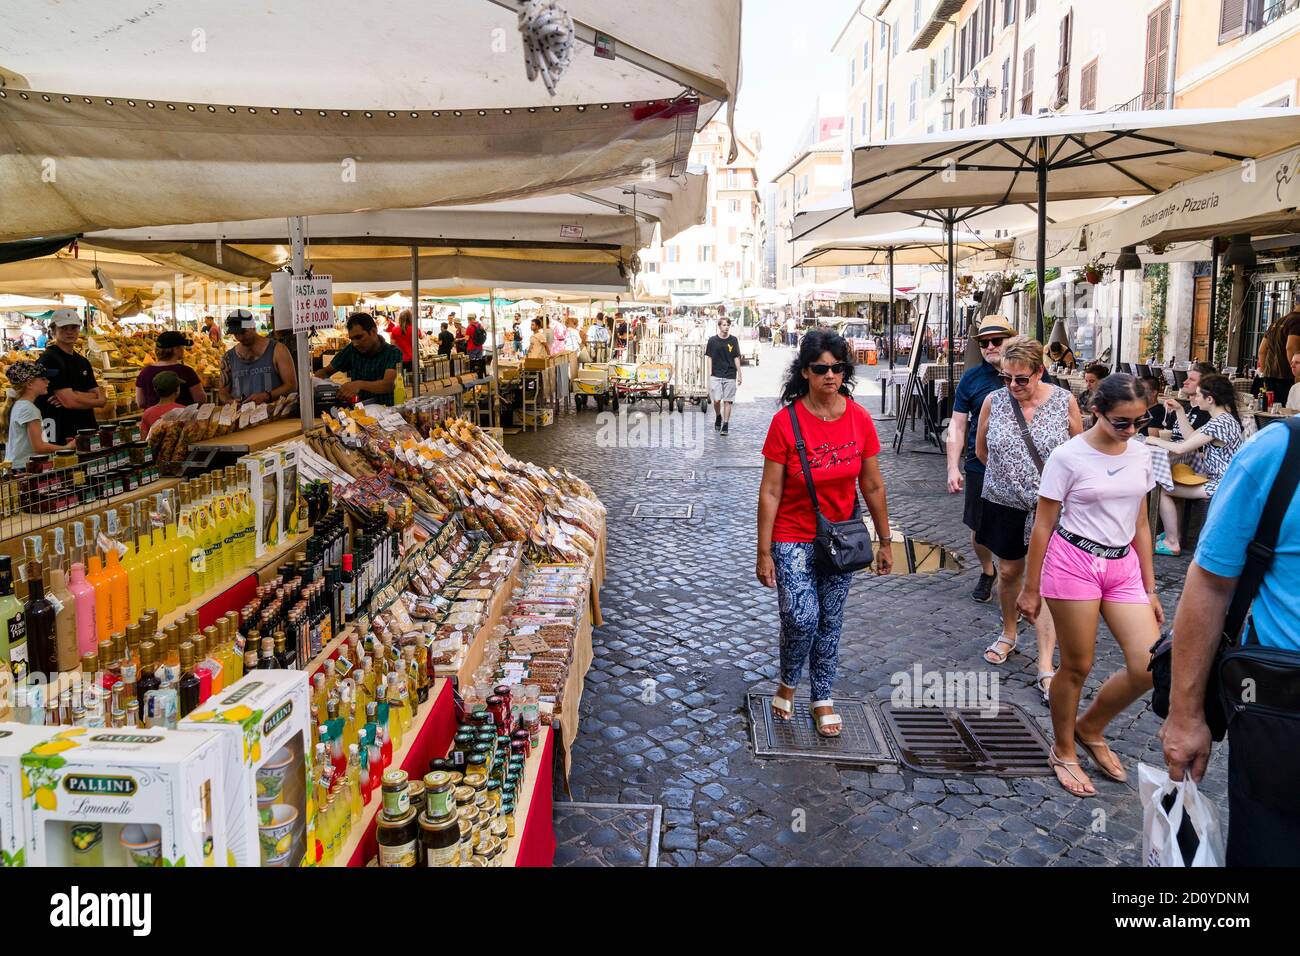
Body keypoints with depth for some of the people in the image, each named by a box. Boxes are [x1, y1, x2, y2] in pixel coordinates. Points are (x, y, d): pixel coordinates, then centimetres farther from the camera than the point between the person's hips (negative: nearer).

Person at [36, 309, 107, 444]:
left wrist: (74, 395, -12)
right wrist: (99, 401, -1)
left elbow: (98, 394, 7)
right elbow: (69, 402, -17)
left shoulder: (82, 361, 16)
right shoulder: (50, 360, -8)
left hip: (87, 432, 7)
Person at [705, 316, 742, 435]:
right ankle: (718, 417, 23)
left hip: (730, 376, 1)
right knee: (716, 400, -7)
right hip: (716, 375, -1)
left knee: (728, 401, 0)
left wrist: (739, 375, 6)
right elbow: (709, 358, 4)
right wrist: (709, 375, -3)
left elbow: (736, 358, 9)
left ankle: (725, 425, 7)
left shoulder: (733, 340, 5)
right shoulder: (712, 340, 2)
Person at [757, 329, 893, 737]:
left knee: (830, 622, 13)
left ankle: (823, 697, 33)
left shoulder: (859, 419, -6)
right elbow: (770, 492, -13)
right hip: (793, 539, -3)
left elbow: (872, 486, 3)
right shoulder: (786, 421, -16)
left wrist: (885, 541, 9)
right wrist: (764, 553, -12)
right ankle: (787, 682, 22)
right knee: (801, 619, -10)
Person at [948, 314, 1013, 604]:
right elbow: (957, 425, 2)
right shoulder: (971, 379, 0)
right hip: (980, 467, 1)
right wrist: (953, 467, -5)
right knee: (979, 528, 11)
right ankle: (987, 572, 37)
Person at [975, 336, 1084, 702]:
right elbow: (981, 449, 10)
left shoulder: (1064, 402, -7)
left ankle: (1045, 668, -1)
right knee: (1008, 572, 14)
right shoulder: (993, 401, -4)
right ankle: (1008, 634, 40)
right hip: (1004, 504, 2)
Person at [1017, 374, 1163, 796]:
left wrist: (1150, 588, 14)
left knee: (1150, 667, -3)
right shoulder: (1069, 457, -11)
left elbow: (1140, 525, 12)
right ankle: (1063, 751, 27)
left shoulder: (1140, 454, 5)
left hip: (1123, 566, 5)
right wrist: (1031, 589, -4)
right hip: (1074, 563, -5)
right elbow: (1043, 526, -7)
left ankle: (1089, 727, 23)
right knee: (1077, 666, 4)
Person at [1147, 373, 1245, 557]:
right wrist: (1179, 410, 7)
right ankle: (1172, 532, 22)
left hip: (1221, 485, -11)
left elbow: (1181, 448, -24)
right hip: (1220, 479, 11)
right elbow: (1190, 437, 13)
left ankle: (1172, 543, 2)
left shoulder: (1219, 424, -24)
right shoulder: (1223, 418, 8)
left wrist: (1155, 441, -8)